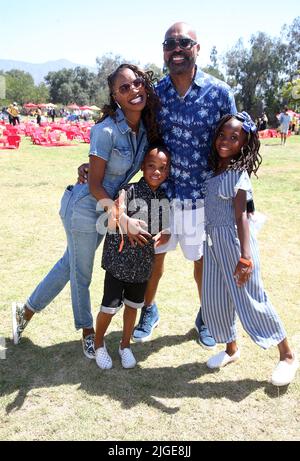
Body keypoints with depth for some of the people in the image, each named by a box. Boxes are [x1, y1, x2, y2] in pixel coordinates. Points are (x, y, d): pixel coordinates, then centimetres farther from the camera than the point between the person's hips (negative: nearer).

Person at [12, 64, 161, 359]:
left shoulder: (146, 127, -3)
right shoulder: (107, 130, -25)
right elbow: (95, 186, -22)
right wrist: (125, 221, -23)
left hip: (107, 207, 8)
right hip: (84, 206, -8)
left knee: (69, 265, 21)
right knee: (81, 273, 13)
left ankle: (26, 310, 41)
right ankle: (87, 330, 37)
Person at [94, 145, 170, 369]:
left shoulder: (166, 198, -1)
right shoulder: (129, 191, -18)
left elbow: (166, 228, 11)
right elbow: (112, 225, -27)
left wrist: (165, 235, -6)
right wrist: (117, 218, -43)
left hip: (144, 262, 5)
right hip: (119, 259, -4)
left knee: (133, 304, 18)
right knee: (110, 306, 2)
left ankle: (125, 345, 39)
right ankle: (99, 344, 30)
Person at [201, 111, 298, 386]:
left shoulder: (238, 175, -13)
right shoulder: (213, 170, 7)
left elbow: (241, 216, -20)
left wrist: (245, 257, -26)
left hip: (234, 242, -7)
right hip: (212, 242, 7)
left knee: (250, 300, 0)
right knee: (214, 301, 13)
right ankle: (231, 349, 36)